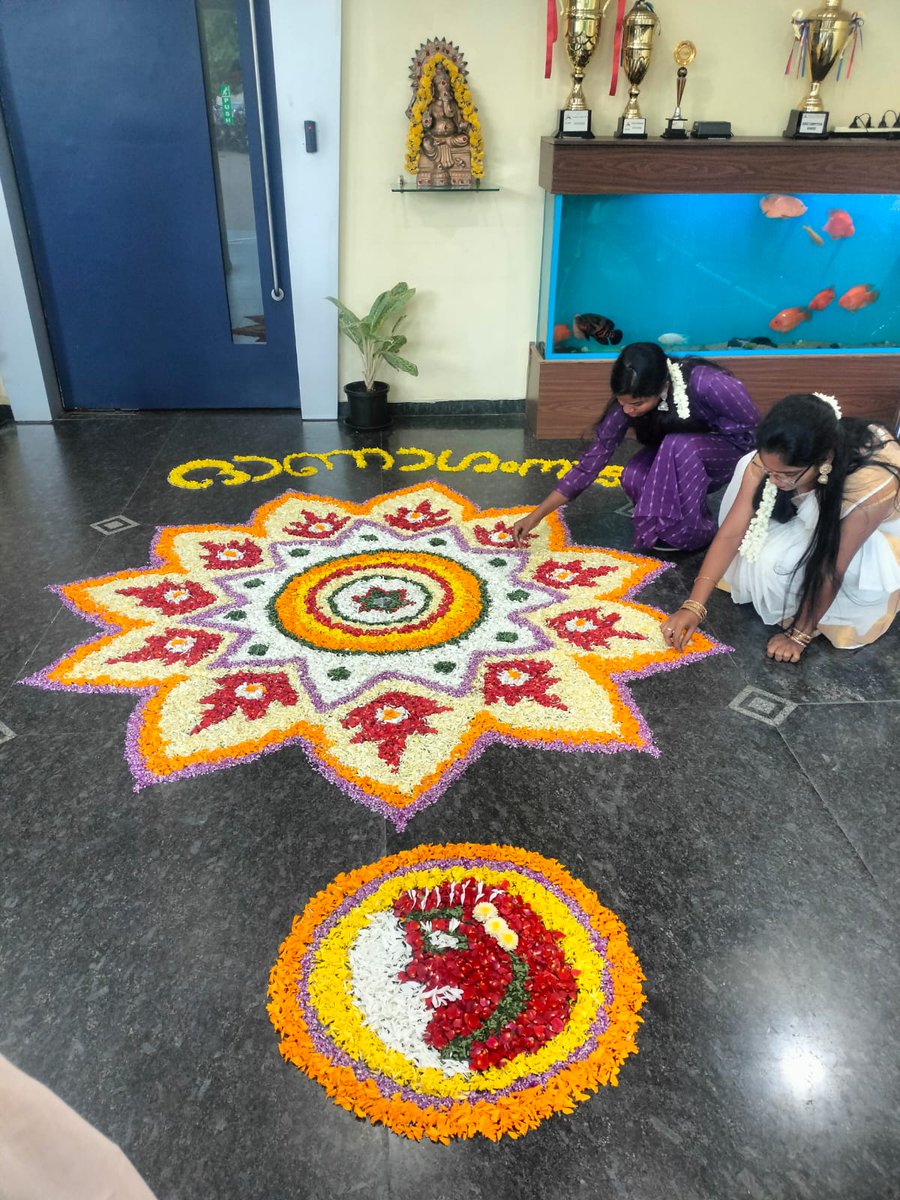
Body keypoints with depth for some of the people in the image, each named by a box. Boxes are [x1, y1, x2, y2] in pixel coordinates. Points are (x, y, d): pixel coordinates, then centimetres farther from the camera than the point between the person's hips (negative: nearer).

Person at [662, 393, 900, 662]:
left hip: (877, 533, -5)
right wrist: (693, 606, -28)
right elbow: (731, 532, -25)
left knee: (778, 559, -31)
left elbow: (830, 569, -31)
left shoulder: (872, 483, -41)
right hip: (815, 514, 6)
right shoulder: (771, 459, -29)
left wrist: (799, 634, -21)